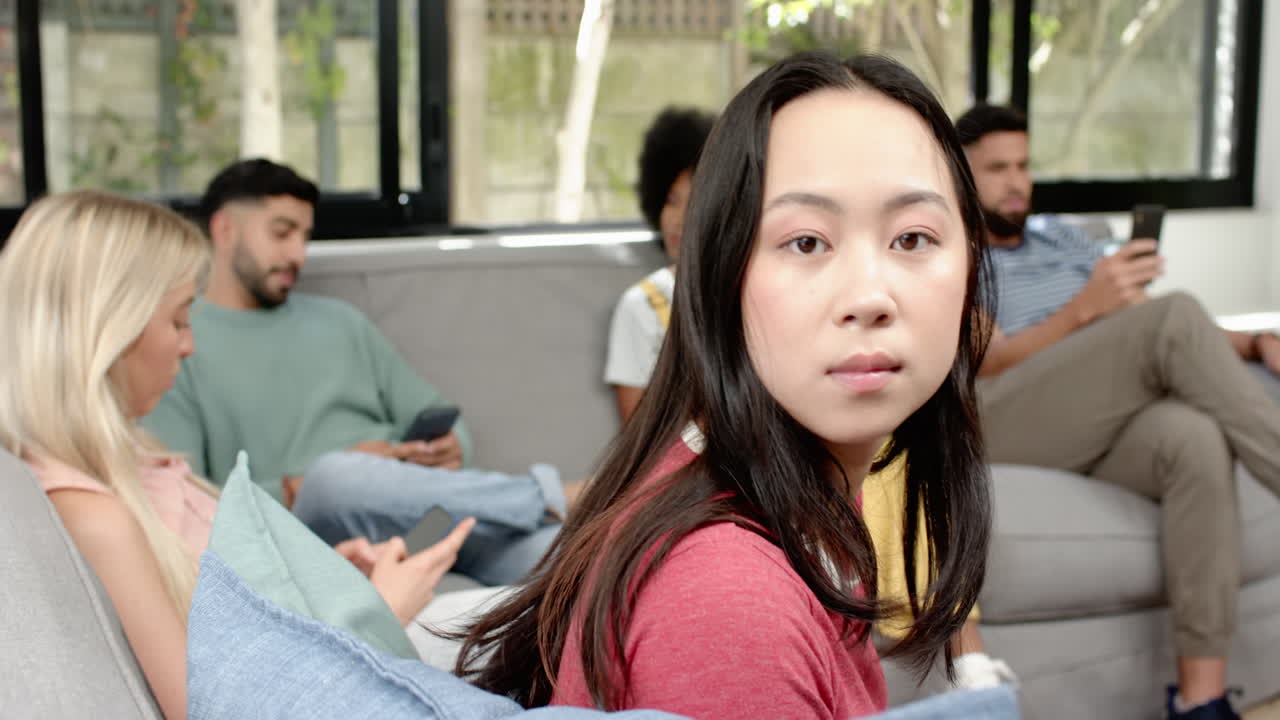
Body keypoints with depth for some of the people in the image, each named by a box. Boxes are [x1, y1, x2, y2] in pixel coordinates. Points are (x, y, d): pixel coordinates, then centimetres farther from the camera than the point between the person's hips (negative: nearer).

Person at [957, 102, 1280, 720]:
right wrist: (1086, 308, -22)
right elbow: (988, 362, -6)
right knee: (1177, 314, -26)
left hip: (1102, 425, 5)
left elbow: (1150, 335, 24)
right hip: (997, 424, -5)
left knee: (1196, 436, -34)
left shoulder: (1058, 236, 30)